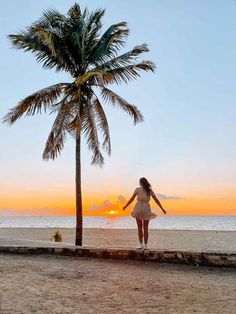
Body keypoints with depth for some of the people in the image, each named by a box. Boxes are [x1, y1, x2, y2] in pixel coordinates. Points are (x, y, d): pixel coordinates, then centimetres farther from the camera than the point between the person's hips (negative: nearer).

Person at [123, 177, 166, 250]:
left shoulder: (137, 189, -2)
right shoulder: (150, 190, 3)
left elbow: (131, 199, 1)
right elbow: (156, 200, 3)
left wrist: (125, 206, 13)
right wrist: (162, 209, 9)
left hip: (139, 209, -2)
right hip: (146, 210, 2)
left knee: (139, 228, 5)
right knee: (146, 228, 7)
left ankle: (141, 244, 0)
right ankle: (145, 245, 5)